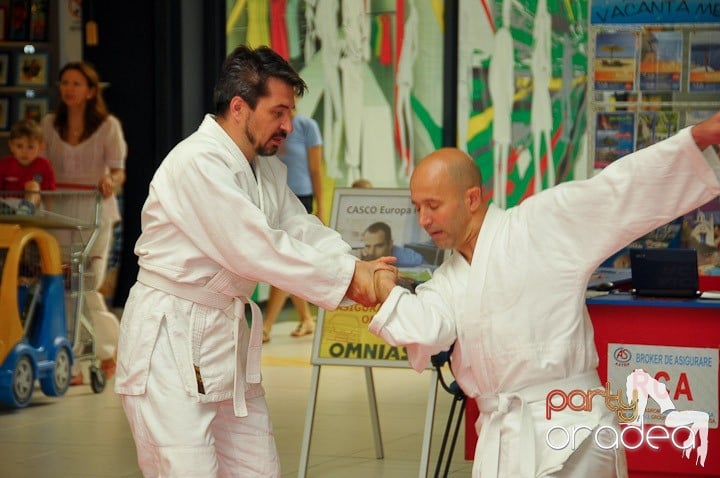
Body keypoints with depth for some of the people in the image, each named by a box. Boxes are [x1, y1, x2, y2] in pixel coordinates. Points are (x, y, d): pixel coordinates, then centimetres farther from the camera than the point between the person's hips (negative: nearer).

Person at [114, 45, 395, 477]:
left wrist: (357, 271, -14)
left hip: (227, 337, 10)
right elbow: (254, 250, -25)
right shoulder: (197, 163, -21)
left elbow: (302, 230, 6)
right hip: (170, 343, -10)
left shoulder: (268, 169, 12)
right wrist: (347, 277, -21)